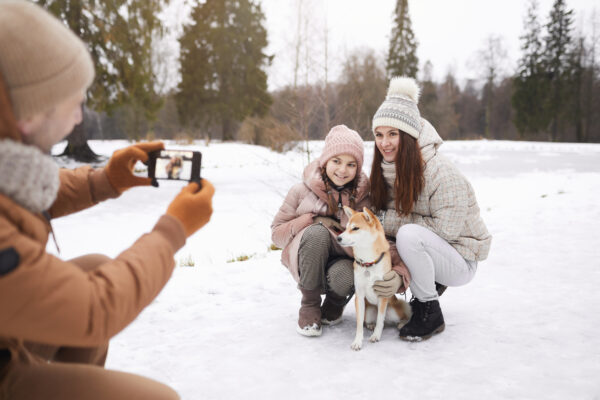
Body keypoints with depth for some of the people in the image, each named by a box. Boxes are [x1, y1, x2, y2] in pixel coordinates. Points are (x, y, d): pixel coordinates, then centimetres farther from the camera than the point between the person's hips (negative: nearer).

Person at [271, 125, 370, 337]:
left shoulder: (363, 194, -1)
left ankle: (335, 303, 4)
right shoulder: (303, 190, -4)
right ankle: (309, 307, -16)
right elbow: (276, 233, 0)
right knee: (316, 232, -33)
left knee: (343, 275, -36)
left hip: (344, 259, 1)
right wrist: (311, 220, -17)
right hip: (308, 263, 0)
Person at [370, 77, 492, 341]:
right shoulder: (386, 170, -3)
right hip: (425, 252, 7)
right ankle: (430, 285, 7)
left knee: (409, 235, -34)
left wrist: (388, 220, -24)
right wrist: (397, 274, -20)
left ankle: (430, 313, -12)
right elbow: (382, 222, -2)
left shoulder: (440, 172, -25)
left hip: (459, 260, -7)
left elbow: (447, 229, -23)